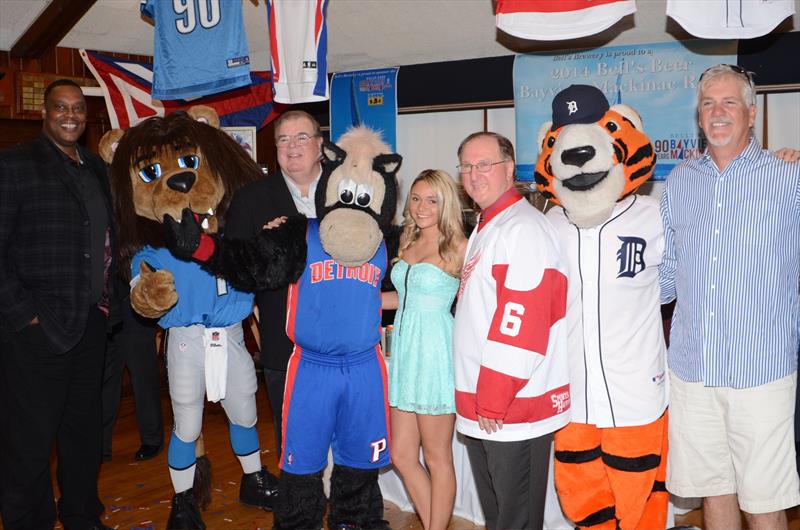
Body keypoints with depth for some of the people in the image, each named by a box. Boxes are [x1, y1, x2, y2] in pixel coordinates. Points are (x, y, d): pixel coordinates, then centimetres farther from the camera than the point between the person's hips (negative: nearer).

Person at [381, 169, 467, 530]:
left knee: (436, 458, 5)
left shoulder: (458, 247, -8)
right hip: (405, 350, 7)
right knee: (402, 456, 12)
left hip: (435, 354, -7)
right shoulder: (408, 243, 12)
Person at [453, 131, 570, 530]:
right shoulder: (484, 229, 15)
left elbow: (521, 323, -24)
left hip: (514, 408, -9)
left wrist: (494, 402, -20)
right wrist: (479, 400, 16)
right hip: (482, 407, 9)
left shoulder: (523, 228, -17)